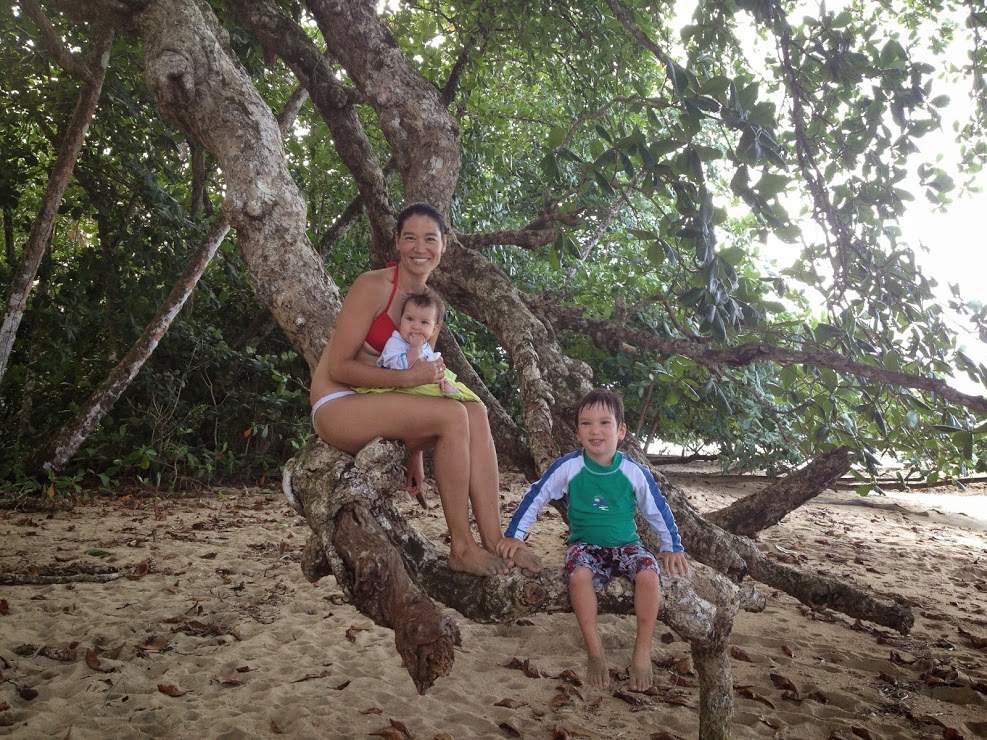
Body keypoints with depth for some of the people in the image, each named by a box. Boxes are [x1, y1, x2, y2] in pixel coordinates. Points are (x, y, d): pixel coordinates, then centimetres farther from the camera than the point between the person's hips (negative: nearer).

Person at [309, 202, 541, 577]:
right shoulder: (372, 286, -12)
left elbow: (419, 367, 14)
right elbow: (338, 367, -15)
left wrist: (415, 452, 7)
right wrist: (407, 377, -25)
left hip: (375, 406, 7)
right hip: (337, 407, -7)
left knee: (476, 413, -16)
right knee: (453, 416, -26)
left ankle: (493, 541, -21)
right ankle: (461, 546, -19)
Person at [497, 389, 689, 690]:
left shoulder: (634, 473, -8)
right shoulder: (568, 467, -11)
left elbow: (658, 510, 6)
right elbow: (535, 497, -2)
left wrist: (673, 548, 5)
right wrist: (514, 536, -3)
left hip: (625, 544, 1)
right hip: (585, 545, -1)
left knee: (648, 573, -29)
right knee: (580, 575, -34)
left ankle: (642, 651, -12)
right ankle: (595, 652, -19)